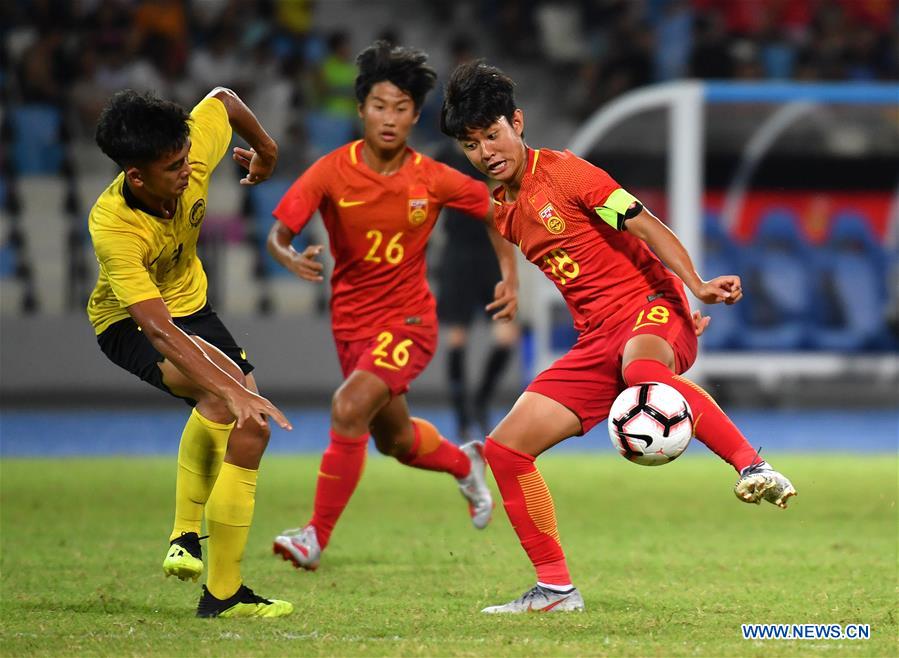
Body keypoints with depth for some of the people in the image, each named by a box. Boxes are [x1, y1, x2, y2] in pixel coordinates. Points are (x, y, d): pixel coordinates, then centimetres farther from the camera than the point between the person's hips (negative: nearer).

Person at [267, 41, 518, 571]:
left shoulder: (433, 179, -11)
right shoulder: (332, 172, -11)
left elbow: (493, 207, 5)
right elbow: (278, 233, -15)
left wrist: (510, 275, -4)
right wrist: (290, 257, -38)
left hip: (408, 319, -3)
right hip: (352, 322, 3)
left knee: (350, 408, -26)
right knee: (396, 441, 18)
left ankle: (317, 537, -15)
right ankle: (465, 463, 53)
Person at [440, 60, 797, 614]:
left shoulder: (564, 172, -6)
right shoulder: (502, 215, 15)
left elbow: (645, 226, -13)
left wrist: (697, 286, -28)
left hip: (651, 305, -8)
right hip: (597, 339, 8)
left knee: (640, 367, -44)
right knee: (505, 448, -2)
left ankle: (755, 469, -51)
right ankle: (556, 589, 6)